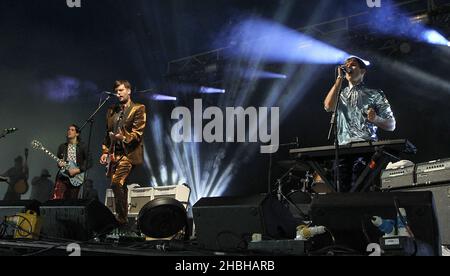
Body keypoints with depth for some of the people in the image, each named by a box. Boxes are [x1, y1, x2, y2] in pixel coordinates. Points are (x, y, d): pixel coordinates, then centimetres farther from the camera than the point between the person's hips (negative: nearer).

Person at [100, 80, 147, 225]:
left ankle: (122, 218, -12)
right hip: (114, 153, 7)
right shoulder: (112, 110, 19)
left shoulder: (138, 109, 0)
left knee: (116, 183, -21)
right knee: (120, 186, 9)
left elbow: (137, 133, -9)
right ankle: (122, 218, 18)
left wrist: (124, 138, -25)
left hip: (128, 153, -7)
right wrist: (105, 151, 12)